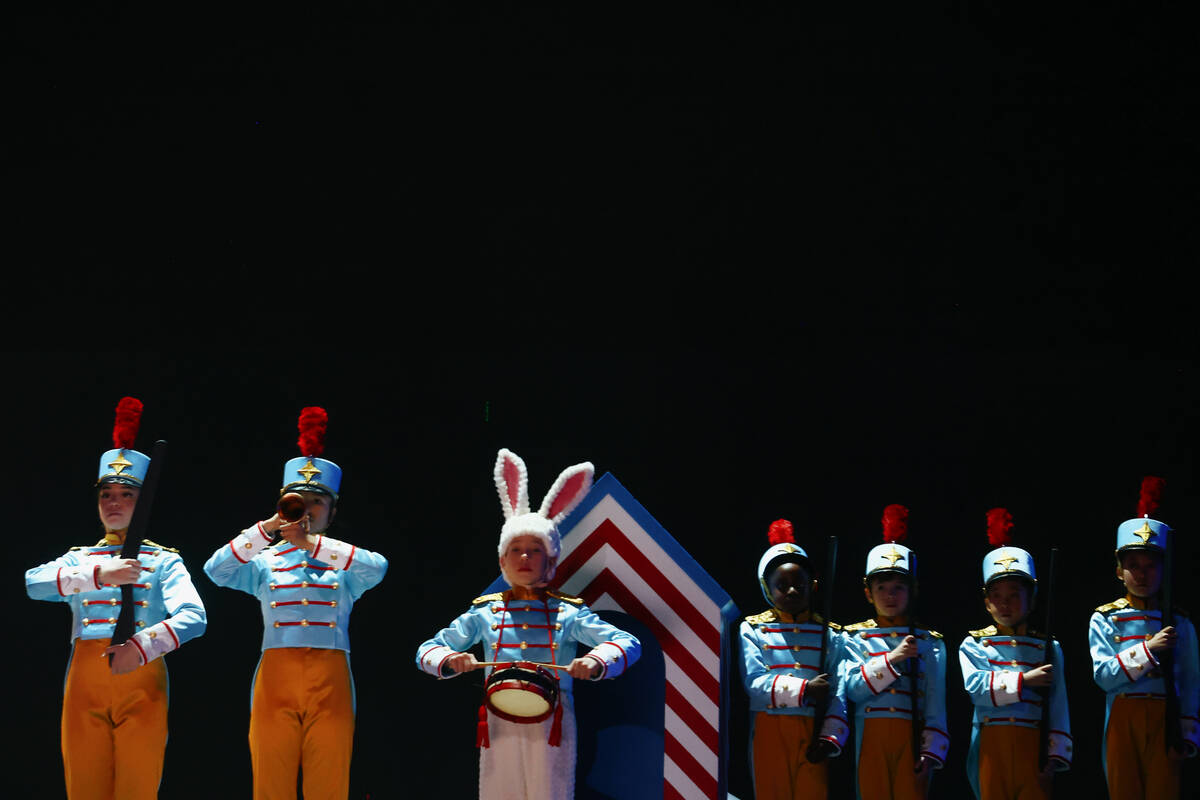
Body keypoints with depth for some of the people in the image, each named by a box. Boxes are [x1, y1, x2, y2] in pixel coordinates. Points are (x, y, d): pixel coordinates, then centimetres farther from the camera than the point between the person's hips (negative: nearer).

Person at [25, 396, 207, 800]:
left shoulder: (163, 562, 9)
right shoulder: (78, 560, 17)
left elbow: (194, 617, -8)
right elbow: (34, 583, -6)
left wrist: (140, 648, -23)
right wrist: (99, 576, -19)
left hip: (142, 684, -2)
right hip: (85, 688, 2)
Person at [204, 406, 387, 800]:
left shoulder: (345, 564, 11)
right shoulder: (265, 563, 12)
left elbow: (378, 567, -12)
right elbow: (216, 569, -5)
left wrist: (311, 543, -13)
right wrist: (268, 528, -10)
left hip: (330, 682, -1)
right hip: (276, 678, 1)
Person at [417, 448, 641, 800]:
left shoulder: (568, 613, 4)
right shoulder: (484, 613, 9)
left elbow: (629, 644, -2)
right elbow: (427, 650, 12)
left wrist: (596, 662, -23)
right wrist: (450, 660, -11)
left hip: (551, 726, -1)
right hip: (499, 726, 1)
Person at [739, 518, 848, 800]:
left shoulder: (830, 635, 8)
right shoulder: (753, 630, 4)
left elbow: (838, 694, 2)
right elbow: (754, 682, -9)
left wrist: (830, 737, -12)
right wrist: (805, 689, -17)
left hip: (812, 734, 1)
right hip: (770, 732, -1)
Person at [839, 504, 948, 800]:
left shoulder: (930, 643, 10)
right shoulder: (855, 638, 9)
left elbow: (936, 706, 5)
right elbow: (852, 689, -5)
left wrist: (930, 754, -6)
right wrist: (892, 658, -14)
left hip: (912, 741, 0)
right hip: (871, 742, 0)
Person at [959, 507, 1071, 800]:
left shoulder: (1048, 648, 11)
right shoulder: (974, 645, 8)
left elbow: (1059, 710, 6)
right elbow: (976, 687, -11)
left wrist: (1055, 759, -4)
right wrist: (1024, 680, -16)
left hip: (1032, 748, 0)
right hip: (992, 749, 0)